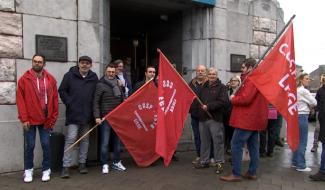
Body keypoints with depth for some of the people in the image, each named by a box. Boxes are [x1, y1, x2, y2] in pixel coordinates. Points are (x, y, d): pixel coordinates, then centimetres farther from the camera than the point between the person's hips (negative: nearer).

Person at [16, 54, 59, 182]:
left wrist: (53, 118, 1)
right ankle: (28, 171, 23)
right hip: (30, 119, -1)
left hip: (46, 120, 1)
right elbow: (20, 100, -4)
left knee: (46, 145, 7)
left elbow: (55, 99, 4)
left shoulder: (51, 79, 3)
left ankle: (46, 170, 20)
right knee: (29, 146, 8)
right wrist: (24, 119, -9)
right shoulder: (24, 79, -2)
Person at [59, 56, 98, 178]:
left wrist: (94, 109, 1)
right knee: (70, 139, -6)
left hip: (88, 114, 3)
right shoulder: (70, 75, -1)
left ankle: (82, 163, 24)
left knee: (85, 140, 12)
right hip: (73, 114, -3)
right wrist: (69, 103, -8)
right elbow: (62, 91, 1)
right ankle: (66, 166, 1)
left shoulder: (94, 78, 5)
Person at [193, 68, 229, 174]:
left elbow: (223, 101, -14)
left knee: (218, 141, -2)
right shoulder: (204, 87, 18)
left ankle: (219, 162, 9)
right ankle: (204, 160, 24)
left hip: (215, 119, -6)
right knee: (204, 140, 12)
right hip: (203, 118, 6)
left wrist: (209, 106, -18)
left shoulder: (221, 87, -1)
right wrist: (201, 107, 6)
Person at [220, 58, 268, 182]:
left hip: (246, 119, -10)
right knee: (253, 146, 13)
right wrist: (236, 97, 5)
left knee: (236, 145, -5)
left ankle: (236, 174, -2)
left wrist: (233, 99, -8)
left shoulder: (251, 79, -15)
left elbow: (245, 99, -25)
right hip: (255, 119, 11)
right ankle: (252, 172, 20)